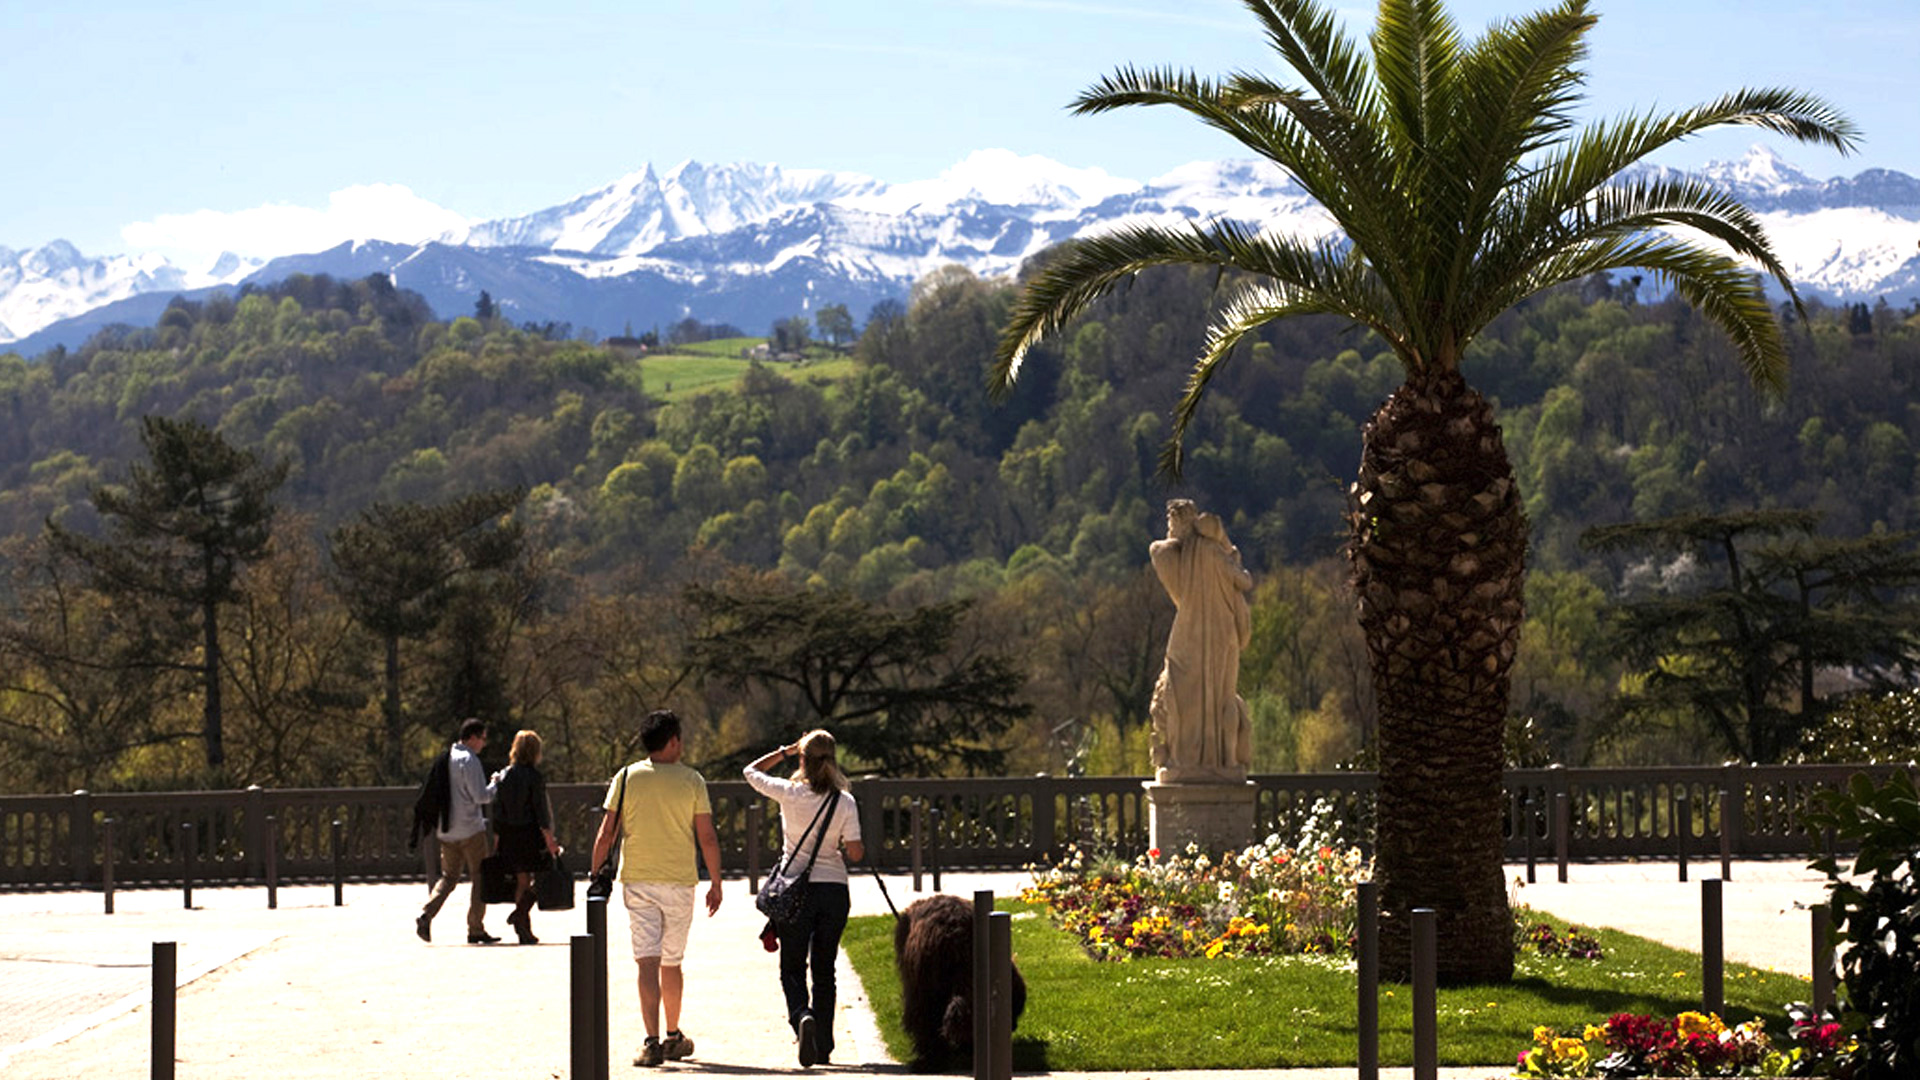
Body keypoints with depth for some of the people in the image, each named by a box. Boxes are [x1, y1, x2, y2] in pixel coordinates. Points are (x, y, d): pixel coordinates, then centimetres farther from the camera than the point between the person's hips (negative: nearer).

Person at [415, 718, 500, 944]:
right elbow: (480, 796, -17)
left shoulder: (446, 758, 11)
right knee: (479, 878, 2)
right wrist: (496, 786, 0)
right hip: (470, 830, -7)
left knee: (449, 876, 13)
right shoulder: (469, 760, -13)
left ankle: (426, 914, -8)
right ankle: (475, 929, 2)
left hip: (447, 830, 7)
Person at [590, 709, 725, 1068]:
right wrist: (715, 884, 8)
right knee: (672, 963, 14)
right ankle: (673, 1037, 28)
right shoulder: (692, 781, -2)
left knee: (648, 962, -5)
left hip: (637, 880, 0)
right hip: (679, 881, 0)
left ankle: (652, 1042, -15)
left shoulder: (626, 778, -1)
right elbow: (707, 838, -1)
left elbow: (606, 834, -2)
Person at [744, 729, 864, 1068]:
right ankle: (824, 1047, 15)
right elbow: (855, 853, -6)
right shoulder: (845, 802, -5)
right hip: (834, 889, 2)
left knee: (792, 968, 7)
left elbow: (752, 771, 10)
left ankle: (802, 1015, -24)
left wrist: (785, 751, 14)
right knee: (824, 970, 14)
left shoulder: (790, 794, -8)